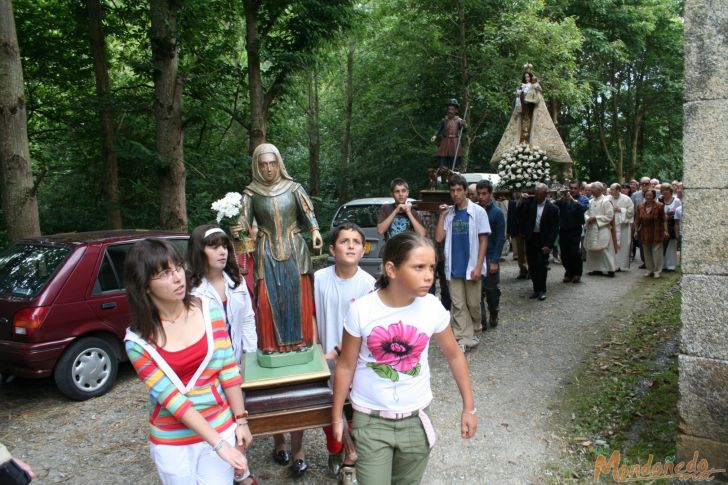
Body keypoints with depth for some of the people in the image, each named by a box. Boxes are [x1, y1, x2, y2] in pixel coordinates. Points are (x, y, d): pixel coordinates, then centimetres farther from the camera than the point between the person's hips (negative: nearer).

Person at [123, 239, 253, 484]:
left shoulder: (208, 310, -10)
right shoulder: (138, 341, -14)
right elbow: (172, 399, -17)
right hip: (172, 441, -1)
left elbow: (228, 368, -4)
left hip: (220, 425, 1)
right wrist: (219, 444, -20)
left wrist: (240, 420, -4)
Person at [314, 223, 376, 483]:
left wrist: (337, 351, -16)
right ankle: (334, 452, 44)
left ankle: (348, 463, 32)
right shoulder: (319, 278, -10)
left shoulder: (368, 284, -15)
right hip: (326, 359, 2)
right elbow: (313, 317, 1)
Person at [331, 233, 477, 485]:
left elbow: (454, 356, 2)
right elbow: (346, 366, -7)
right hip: (370, 419, -2)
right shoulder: (361, 310, -19)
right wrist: (337, 417, 0)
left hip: (415, 418, 3)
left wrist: (469, 407, 5)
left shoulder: (433, 308, -13)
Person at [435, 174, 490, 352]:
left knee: (473, 304, 9)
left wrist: (478, 266, -11)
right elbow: (439, 238, 0)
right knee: (458, 305, 3)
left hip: (471, 267, -2)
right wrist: (442, 215, -5)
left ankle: (472, 331, 31)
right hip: (454, 267, 3)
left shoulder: (478, 211, -4)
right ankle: (464, 339, 8)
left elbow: (483, 240, -4)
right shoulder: (449, 213, 6)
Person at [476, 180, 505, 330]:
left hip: (490, 258, -3)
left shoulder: (497, 212, -5)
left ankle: (493, 316, 27)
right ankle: (481, 320, 9)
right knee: (477, 290, 1)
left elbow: (500, 239, -7)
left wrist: (495, 261, -13)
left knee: (492, 289, 9)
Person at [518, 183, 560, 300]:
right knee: (532, 265, 9)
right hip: (530, 238, 3)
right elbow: (522, 215, -7)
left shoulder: (552, 208, -7)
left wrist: (549, 245, -13)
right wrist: (524, 199, -13)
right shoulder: (530, 202, 0)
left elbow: (555, 228, -7)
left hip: (543, 240, -3)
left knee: (542, 265, -4)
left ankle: (542, 290, 8)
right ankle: (536, 289, 21)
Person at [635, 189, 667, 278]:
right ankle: (649, 269, 22)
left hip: (656, 233, -4)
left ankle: (657, 270, 8)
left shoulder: (659, 206, -8)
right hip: (645, 233, 4)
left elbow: (664, 220, -7)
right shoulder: (641, 206, 2)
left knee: (656, 251, -1)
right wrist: (636, 231, 9)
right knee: (647, 252, 11)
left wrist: (665, 231, -10)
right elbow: (638, 220, 8)